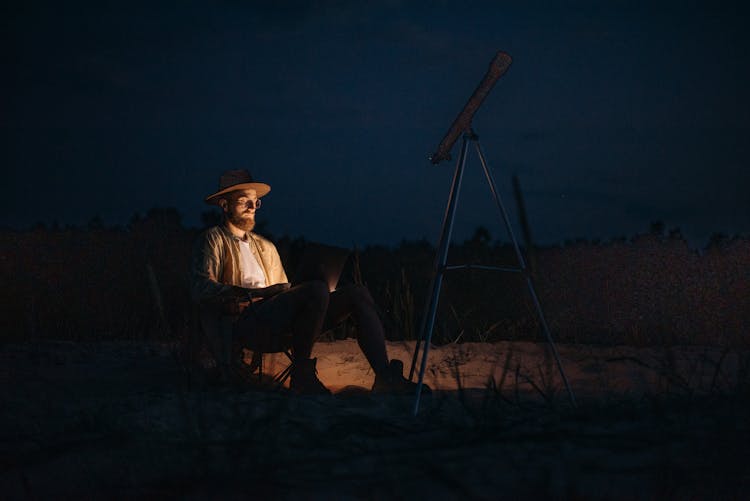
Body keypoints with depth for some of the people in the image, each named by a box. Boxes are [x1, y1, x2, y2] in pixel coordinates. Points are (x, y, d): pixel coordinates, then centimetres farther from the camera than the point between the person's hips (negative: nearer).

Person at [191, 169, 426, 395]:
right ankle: (302, 373, -22)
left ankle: (385, 378, -21)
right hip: (243, 322, -7)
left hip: (277, 323, 7)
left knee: (358, 293, -9)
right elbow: (201, 288, -7)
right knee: (317, 288, -32)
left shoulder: (266, 246, 33)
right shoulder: (213, 240, 10)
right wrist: (255, 293, -16)